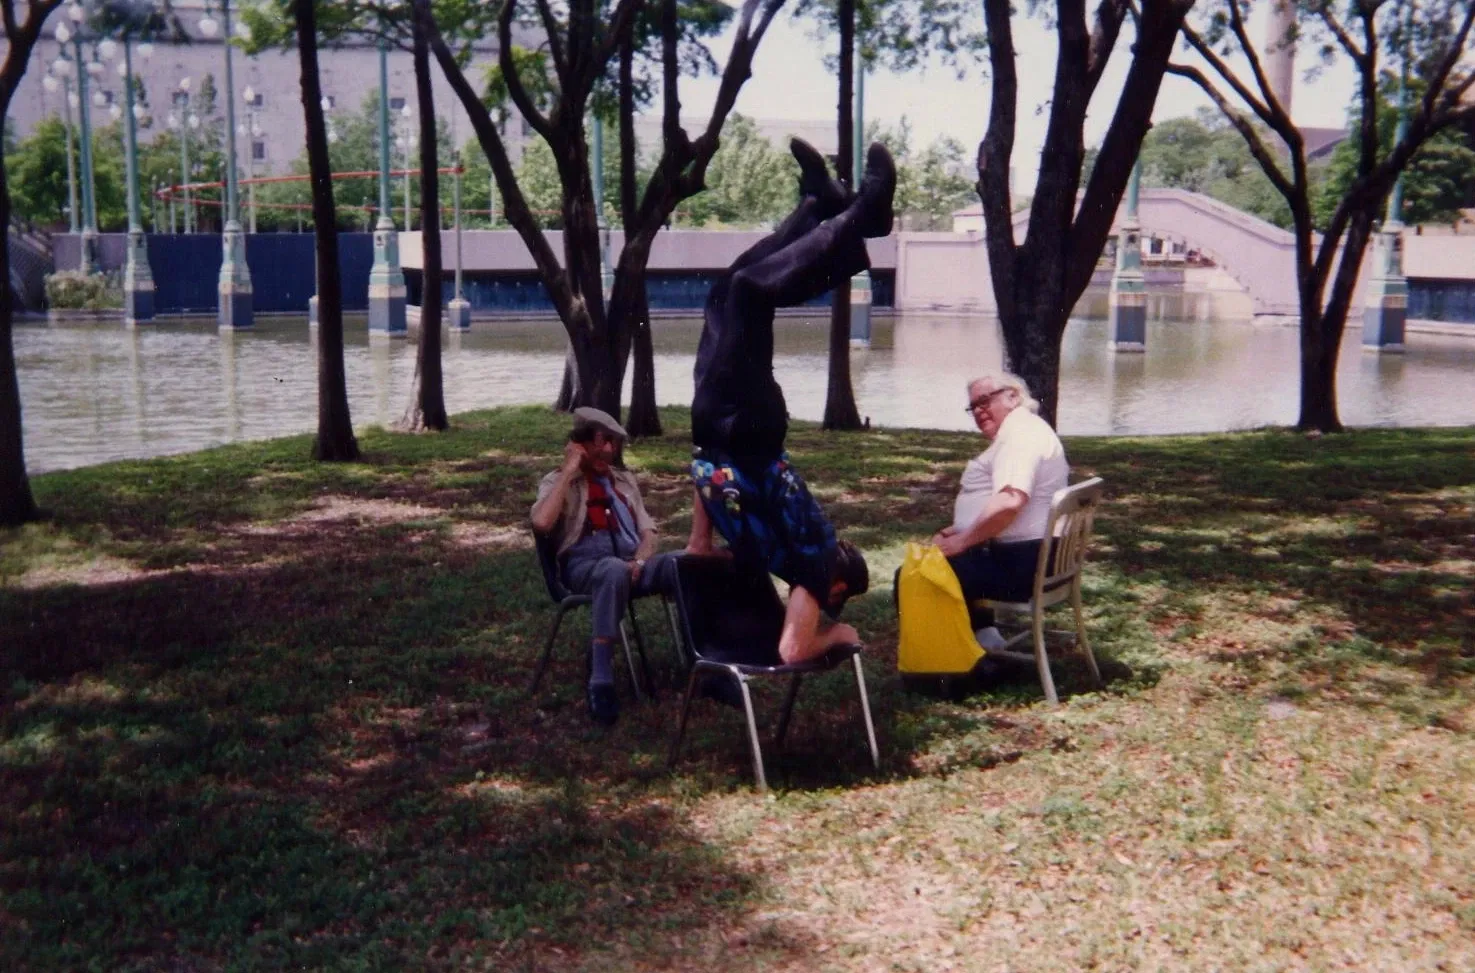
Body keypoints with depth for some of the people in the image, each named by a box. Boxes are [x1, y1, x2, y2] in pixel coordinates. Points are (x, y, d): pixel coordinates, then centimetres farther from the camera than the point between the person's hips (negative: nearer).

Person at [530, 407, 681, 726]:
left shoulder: (624, 479, 26)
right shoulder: (558, 481, 10)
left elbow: (647, 530, 18)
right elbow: (542, 523, -12)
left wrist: (640, 560, -6)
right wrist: (569, 471, -6)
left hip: (630, 561, 4)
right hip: (586, 564, -4)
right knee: (615, 570, -43)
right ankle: (600, 682, -44)